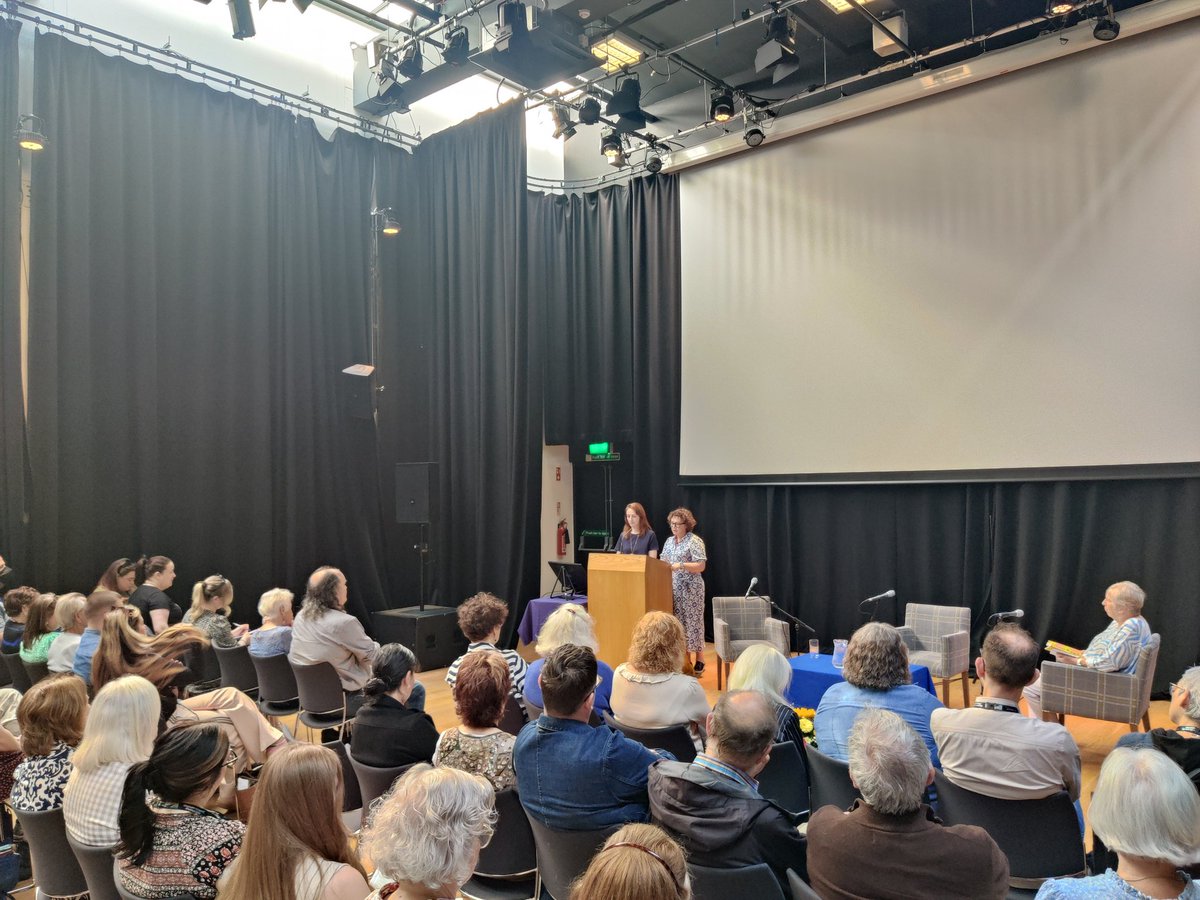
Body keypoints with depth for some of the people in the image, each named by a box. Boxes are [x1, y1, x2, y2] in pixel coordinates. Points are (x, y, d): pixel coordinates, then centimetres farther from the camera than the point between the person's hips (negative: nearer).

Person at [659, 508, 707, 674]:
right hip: (673, 588, 6)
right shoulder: (669, 541, 12)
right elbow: (663, 562, 17)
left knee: (692, 621, -3)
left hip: (690, 588, -6)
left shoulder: (695, 541, -9)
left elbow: (701, 566, -15)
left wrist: (681, 565, -24)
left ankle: (699, 660, 6)